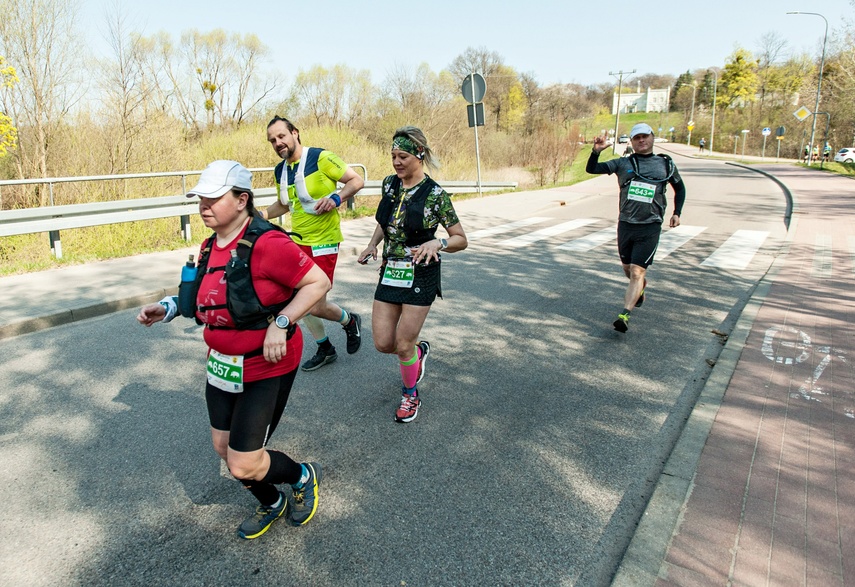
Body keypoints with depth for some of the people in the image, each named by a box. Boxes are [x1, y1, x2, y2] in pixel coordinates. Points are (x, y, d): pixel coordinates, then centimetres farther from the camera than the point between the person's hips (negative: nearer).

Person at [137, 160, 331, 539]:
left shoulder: (266, 243, -22)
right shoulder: (211, 247, 5)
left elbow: (318, 282, -22)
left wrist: (280, 324, -28)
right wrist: (169, 308, 4)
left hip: (266, 367, -9)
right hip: (222, 365, 9)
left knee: (244, 465, -5)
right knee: (224, 447, 18)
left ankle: (303, 476, 28)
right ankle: (271, 505, 45)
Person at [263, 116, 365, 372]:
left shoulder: (320, 158, -13)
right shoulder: (280, 171, 9)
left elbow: (356, 180, -10)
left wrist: (336, 198, -26)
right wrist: (260, 215, 9)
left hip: (323, 243, -7)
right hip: (297, 242, 8)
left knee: (317, 306, -7)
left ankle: (350, 322, 26)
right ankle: (325, 349, 33)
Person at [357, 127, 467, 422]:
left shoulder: (435, 195, -13)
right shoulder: (389, 184, 3)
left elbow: (461, 239, -9)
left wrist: (437, 243, -28)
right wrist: (372, 244, 2)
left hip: (421, 276, -5)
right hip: (390, 272, 5)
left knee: (403, 345, 0)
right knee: (383, 343, 6)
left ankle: (410, 394, 28)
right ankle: (420, 350, 40)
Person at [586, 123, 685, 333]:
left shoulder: (666, 164, 7)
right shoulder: (623, 164, 5)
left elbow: (679, 188, 22)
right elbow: (591, 169, -2)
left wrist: (677, 213, 12)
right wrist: (596, 150, -19)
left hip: (650, 228, -2)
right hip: (625, 225, 2)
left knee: (637, 272, -12)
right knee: (628, 268, 17)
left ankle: (624, 315, -17)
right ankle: (640, 289, 49)